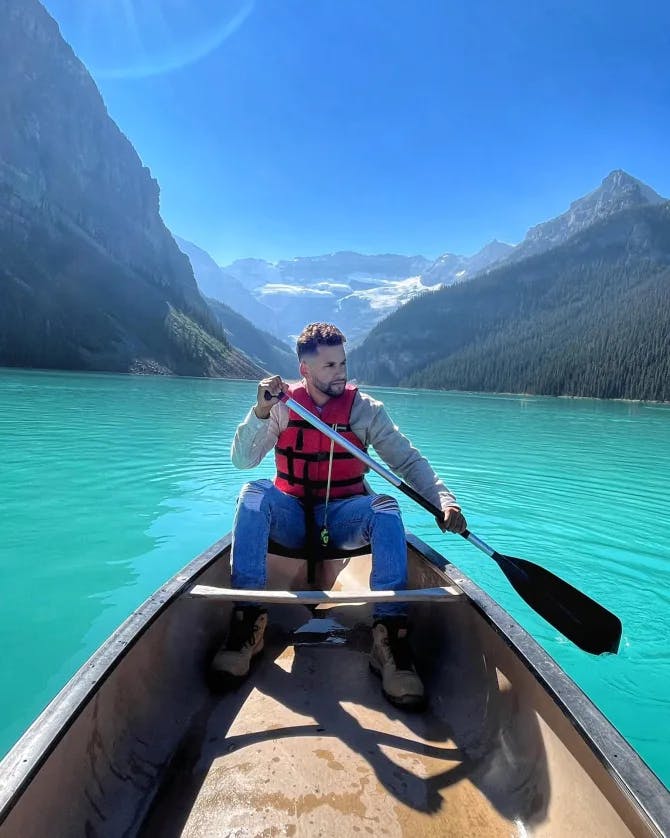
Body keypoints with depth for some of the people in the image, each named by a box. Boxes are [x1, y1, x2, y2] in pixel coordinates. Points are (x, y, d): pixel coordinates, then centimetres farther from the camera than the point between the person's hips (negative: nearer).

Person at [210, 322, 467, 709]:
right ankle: (249, 621, -26)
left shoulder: (365, 407, -2)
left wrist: (444, 499, -23)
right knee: (254, 493, -30)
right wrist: (261, 411, -24)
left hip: (343, 517, 0)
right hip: (291, 516, 1)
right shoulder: (283, 404, -2)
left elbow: (408, 460, -7)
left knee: (386, 508, -31)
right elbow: (243, 461, -9)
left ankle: (390, 637, -30)